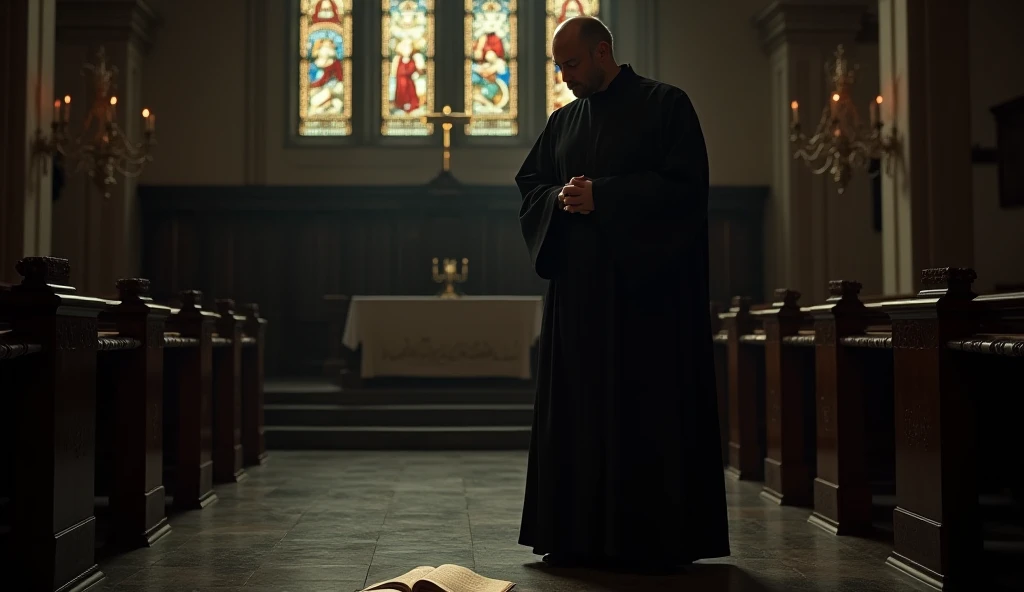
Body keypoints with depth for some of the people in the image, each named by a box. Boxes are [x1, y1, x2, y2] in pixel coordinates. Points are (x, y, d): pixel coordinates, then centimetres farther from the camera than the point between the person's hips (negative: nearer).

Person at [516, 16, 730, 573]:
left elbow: (684, 184, -10)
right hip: (578, 285, 6)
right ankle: (580, 533, 12)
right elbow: (529, 184, 17)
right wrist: (560, 199, -5)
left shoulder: (664, 104, -1)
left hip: (648, 283, -6)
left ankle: (654, 538, 4)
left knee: (646, 409, -5)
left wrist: (602, 197, -14)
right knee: (578, 408, 5)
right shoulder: (563, 121, 16)